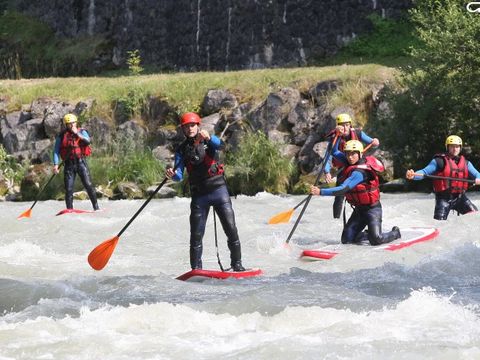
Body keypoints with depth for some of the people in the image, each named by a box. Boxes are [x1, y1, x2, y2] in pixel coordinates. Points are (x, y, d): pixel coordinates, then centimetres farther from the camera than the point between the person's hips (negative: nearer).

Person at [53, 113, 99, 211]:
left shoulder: (82, 132, 4)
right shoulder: (61, 136, 3)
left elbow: (88, 141, -14)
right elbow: (56, 151, 3)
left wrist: (77, 133, -16)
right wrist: (55, 164, -8)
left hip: (81, 162, 0)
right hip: (69, 164, 1)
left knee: (88, 185, -6)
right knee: (69, 189, -1)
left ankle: (96, 207, 1)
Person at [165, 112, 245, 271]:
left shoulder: (209, 141, 2)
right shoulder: (182, 149, 7)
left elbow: (220, 145, -22)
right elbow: (179, 176, -1)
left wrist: (208, 138, -43)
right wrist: (173, 175, -24)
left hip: (218, 189, -2)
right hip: (199, 195, 2)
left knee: (231, 228, -6)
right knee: (196, 235, 0)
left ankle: (237, 264, 2)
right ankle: (196, 270, 7)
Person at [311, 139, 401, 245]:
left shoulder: (359, 172, -27)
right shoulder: (350, 163, -1)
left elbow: (343, 189, -34)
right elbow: (335, 152, 10)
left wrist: (320, 192, -38)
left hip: (372, 208, -8)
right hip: (359, 209, 8)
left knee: (375, 240, -17)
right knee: (346, 239, 0)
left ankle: (395, 233, 14)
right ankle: (369, 234, 26)